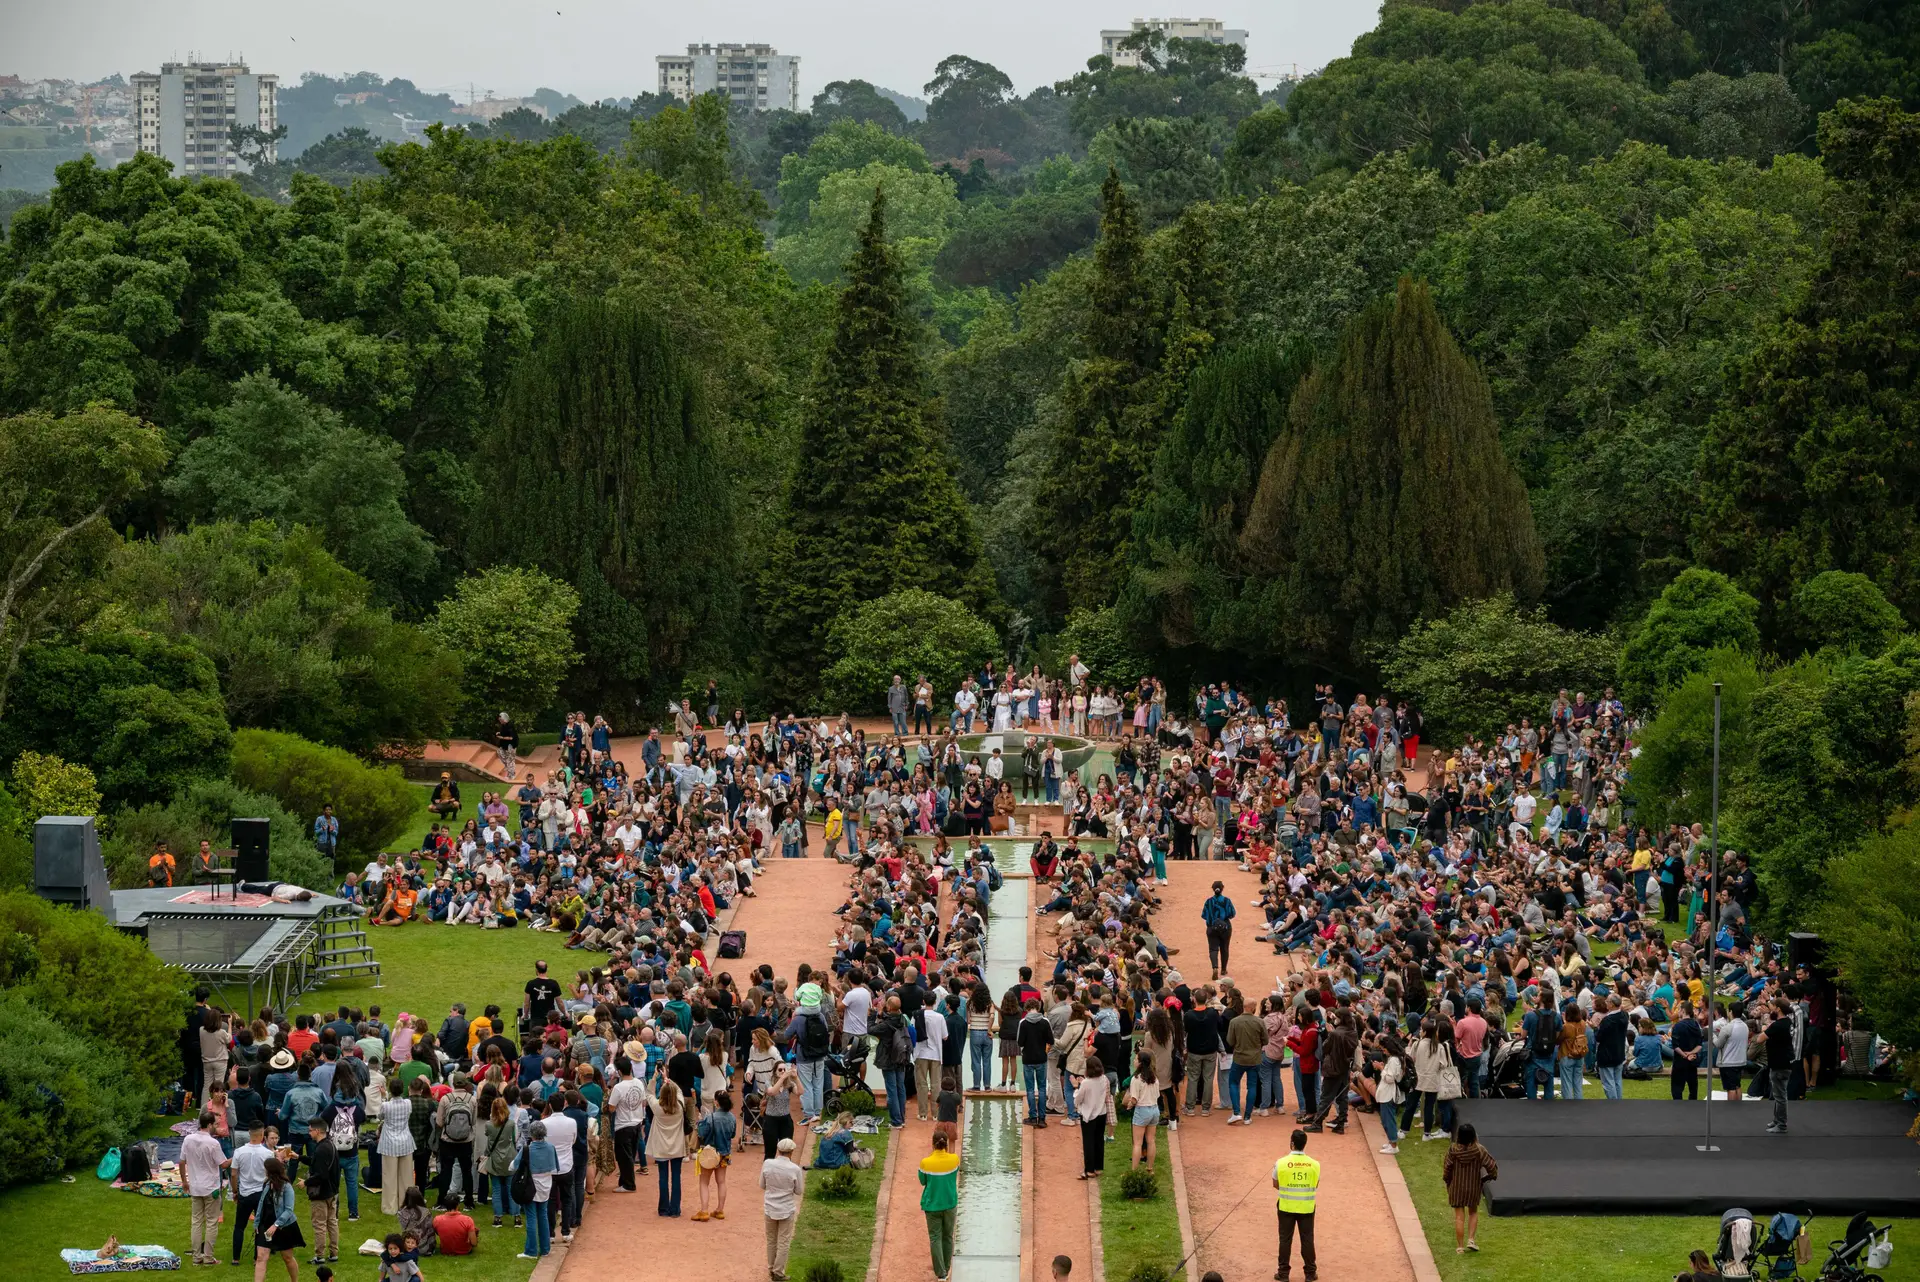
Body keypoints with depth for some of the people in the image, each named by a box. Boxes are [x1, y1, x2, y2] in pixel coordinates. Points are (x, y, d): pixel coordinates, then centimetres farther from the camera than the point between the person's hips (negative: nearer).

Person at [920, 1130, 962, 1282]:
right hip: (950, 1204, 2)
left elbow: (922, 1182, -3)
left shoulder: (926, 1163, -18)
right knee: (948, 1237, 17)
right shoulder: (954, 1159, -12)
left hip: (932, 1205, -2)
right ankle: (946, 1270, 29)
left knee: (935, 1238, 5)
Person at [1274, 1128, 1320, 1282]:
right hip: (1306, 1208, 1)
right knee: (1307, 1239, 12)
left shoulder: (1281, 1163, -14)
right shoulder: (1314, 1164, -9)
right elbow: (1315, 1185, 3)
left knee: (1285, 1239, 10)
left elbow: (1276, 1184, -1)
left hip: (1286, 1207, -1)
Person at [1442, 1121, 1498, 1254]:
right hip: (1474, 1187, 0)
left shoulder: (1453, 1149, -17)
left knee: (1459, 1216, 9)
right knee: (1473, 1213, 23)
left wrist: (1447, 1181, 9)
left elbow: (1447, 1168, -11)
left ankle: (1460, 1247, 12)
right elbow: (1492, 1168, -15)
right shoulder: (1478, 1150, -17)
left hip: (1456, 1187, 0)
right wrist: (1485, 1179, 6)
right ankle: (1471, 1240, 11)